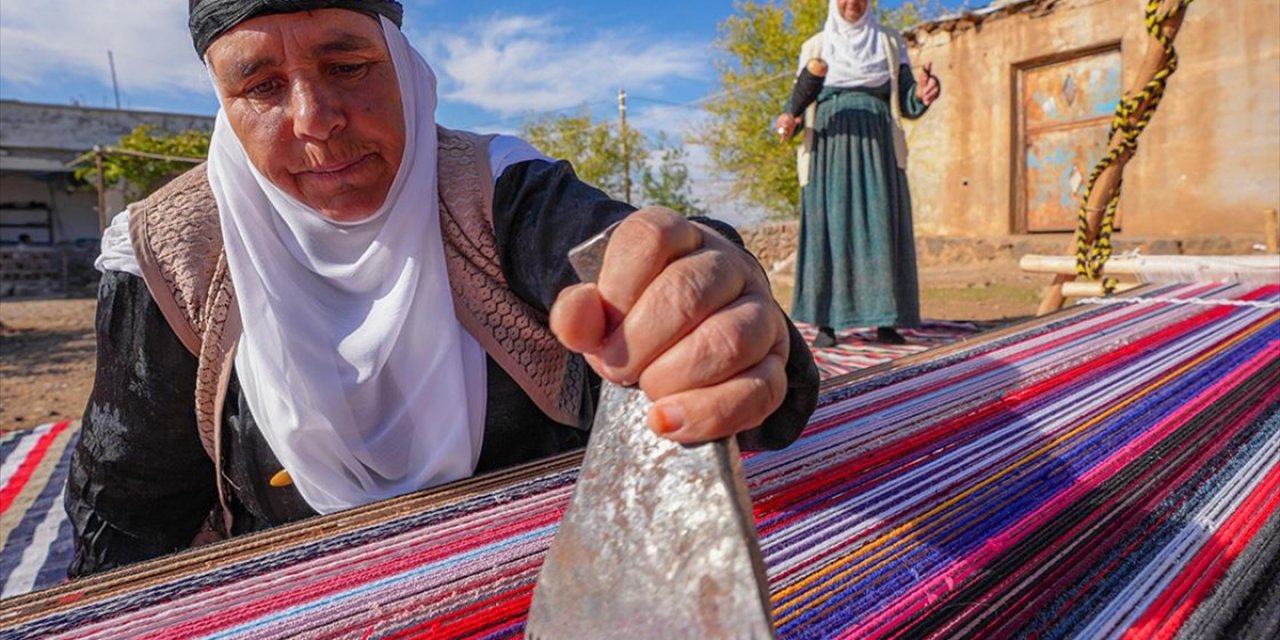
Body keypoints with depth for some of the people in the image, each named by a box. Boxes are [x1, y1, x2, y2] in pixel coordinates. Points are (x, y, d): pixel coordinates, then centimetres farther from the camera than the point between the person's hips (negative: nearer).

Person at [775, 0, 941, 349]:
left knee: (881, 227, -7)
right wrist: (789, 122, -16)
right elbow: (800, 104, 8)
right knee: (829, 228, -8)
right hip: (829, 150, -1)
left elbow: (906, 104, 7)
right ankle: (826, 323, -5)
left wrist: (923, 93, -17)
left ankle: (885, 322, -4)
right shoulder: (814, 47, 14)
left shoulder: (889, 43, 15)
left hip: (876, 149, 1)